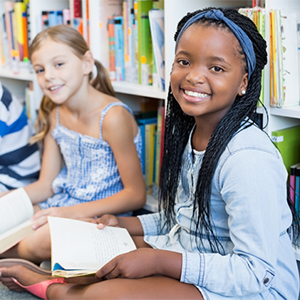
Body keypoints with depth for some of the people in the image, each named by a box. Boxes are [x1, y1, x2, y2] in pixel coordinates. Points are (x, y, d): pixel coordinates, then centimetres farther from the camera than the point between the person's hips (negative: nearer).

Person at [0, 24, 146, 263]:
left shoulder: (112, 117, -19)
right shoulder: (55, 115, 6)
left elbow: (136, 195, -17)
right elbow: (46, 184, 9)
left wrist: (73, 212, -24)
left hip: (105, 214, -7)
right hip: (64, 203, 8)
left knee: (41, 240, -32)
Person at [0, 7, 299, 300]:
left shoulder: (247, 159, -26)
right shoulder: (190, 132, 3)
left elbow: (256, 271, -25)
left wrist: (158, 261, -26)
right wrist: (126, 224, 3)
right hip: (193, 256, 9)